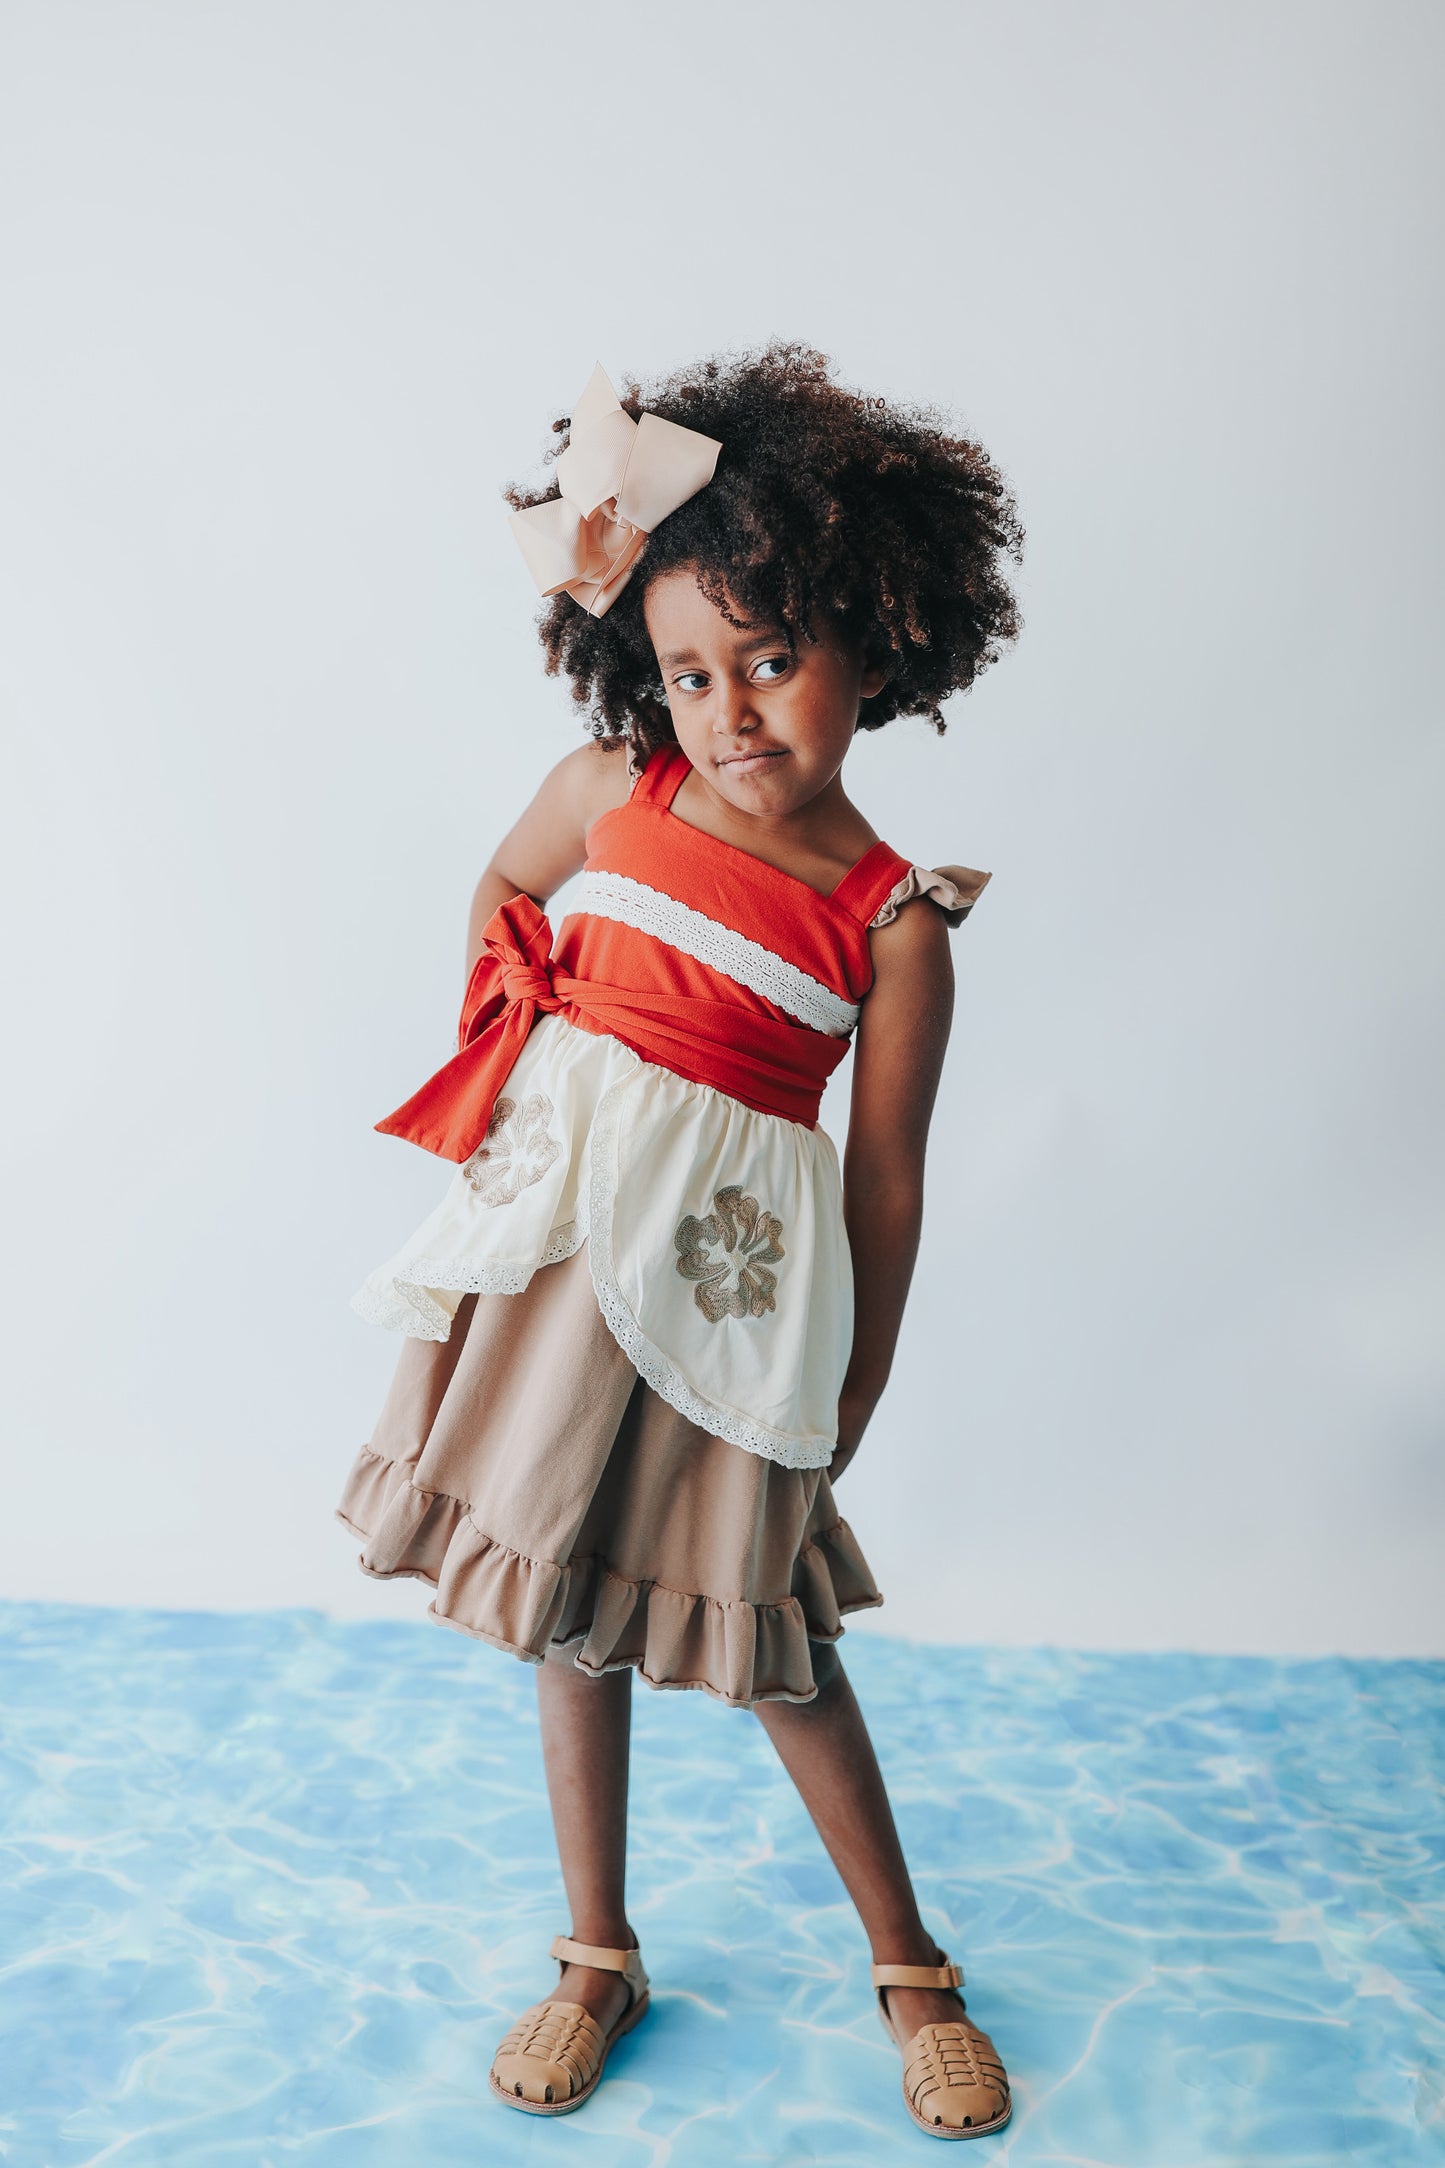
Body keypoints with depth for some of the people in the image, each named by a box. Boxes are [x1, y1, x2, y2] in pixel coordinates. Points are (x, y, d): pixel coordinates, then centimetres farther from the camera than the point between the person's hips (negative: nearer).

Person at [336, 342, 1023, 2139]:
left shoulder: (893, 922, -8)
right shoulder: (614, 790, -1)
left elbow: (885, 1172, -2)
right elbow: (503, 887, 20)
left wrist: (861, 1389, 4)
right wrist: (490, 1064, 11)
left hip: (729, 1281, -3)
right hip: (554, 1232, 4)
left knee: (760, 1630, 6)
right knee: (564, 1603, 13)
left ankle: (909, 1969, 28)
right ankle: (597, 1956, 33)